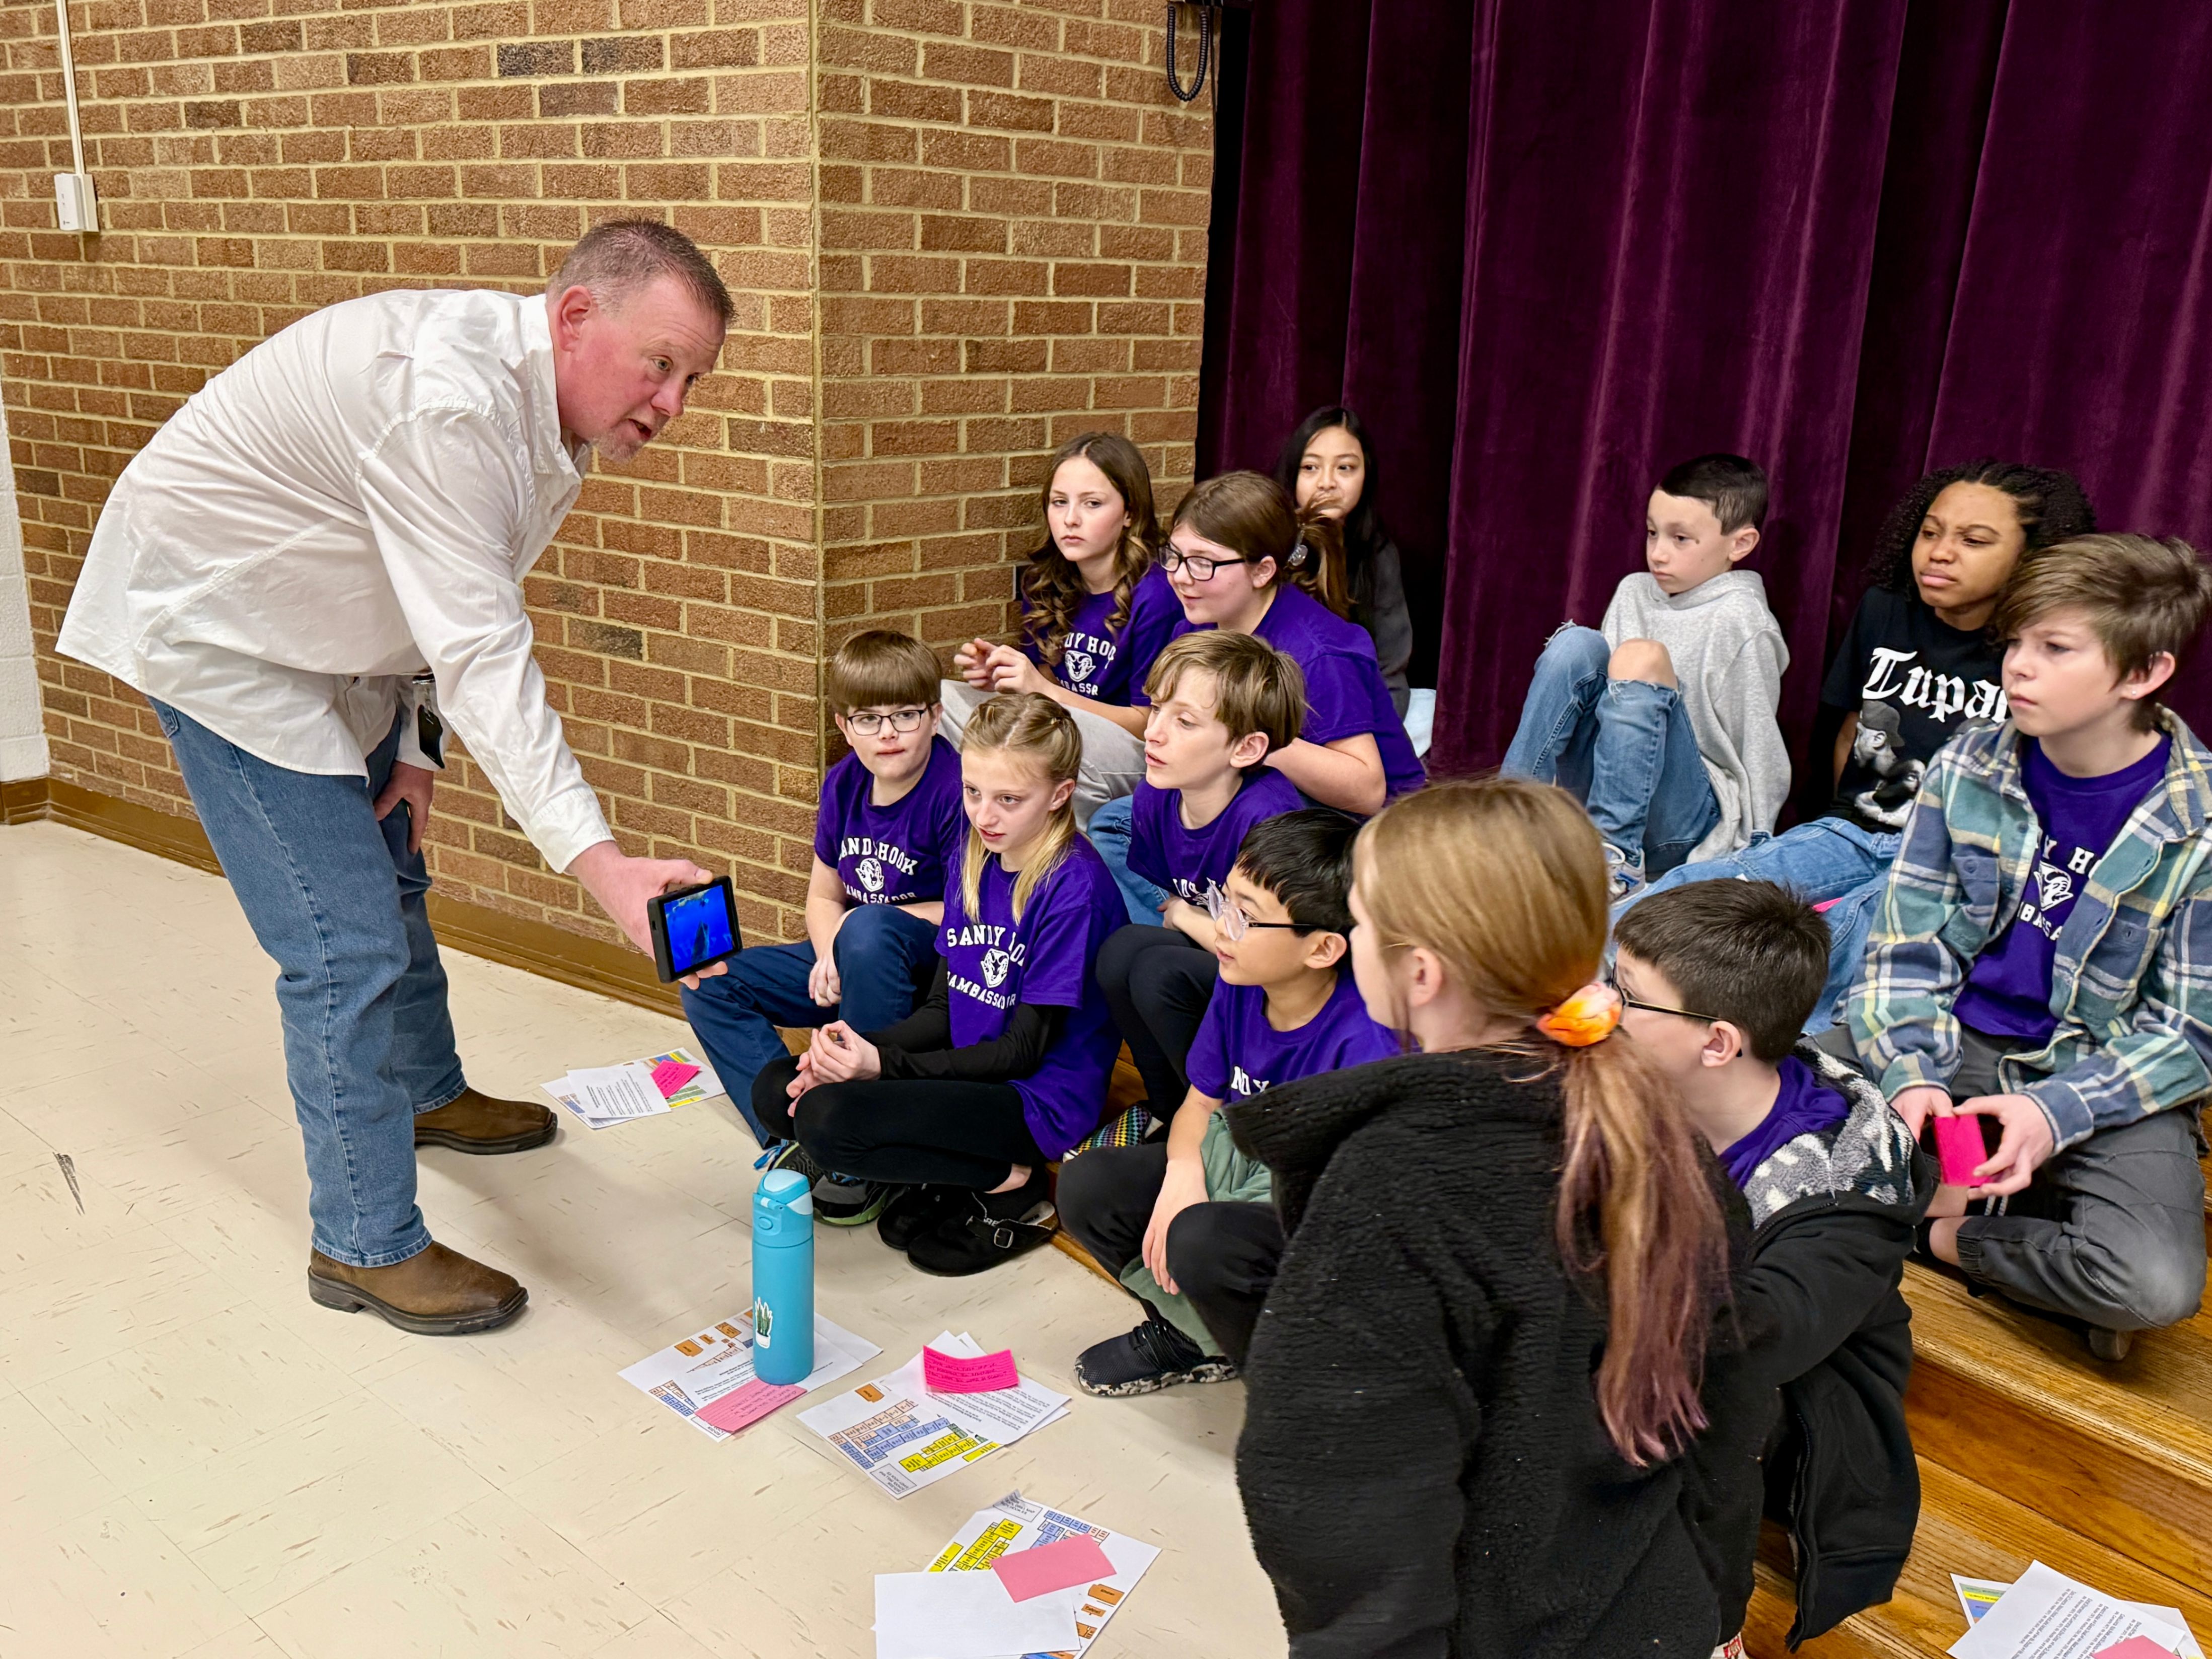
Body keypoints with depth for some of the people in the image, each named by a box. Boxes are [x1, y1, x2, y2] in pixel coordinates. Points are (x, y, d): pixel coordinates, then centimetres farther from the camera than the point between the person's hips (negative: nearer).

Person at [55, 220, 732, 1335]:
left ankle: (428, 1092, 48)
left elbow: (458, 608, 6)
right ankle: (365, 1245, 3)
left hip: (326, 638, 10)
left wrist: (415, 750, -2)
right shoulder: (450, 397, -35)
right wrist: (599, 863, -46)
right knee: (348, 942, -12)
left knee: (389, 876, 24)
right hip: (211, 623, -10)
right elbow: (481, 657, -41)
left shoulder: (554, 410, -4)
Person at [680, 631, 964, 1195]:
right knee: (708, 987, -2)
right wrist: (832, 955, -11)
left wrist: (867, 919, -16)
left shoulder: (956, 789, -19)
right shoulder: (844, 783, 2)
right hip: (853, 963, 8)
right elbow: (823, 896, 11)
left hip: (937, 965, -7)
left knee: (869, 932, -40)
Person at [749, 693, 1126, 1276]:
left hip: (1040, 1100, -9)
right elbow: (941, 1010, 9)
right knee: (776, 1090, 1)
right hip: (968, 1073, 9)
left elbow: (1025, 1049, -17)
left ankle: (1009, 1186, -8)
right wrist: (861, 1046, -11)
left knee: (826, 1118, -25)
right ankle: (947, 1176, 0)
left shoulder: (1075, 886, -19)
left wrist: (883, 1064, -23)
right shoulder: (975, 861, 6)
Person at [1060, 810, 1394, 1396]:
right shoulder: (1240, 988, -7)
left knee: (1202, 1241, -34)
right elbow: (1201, 1102, 8)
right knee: (1087, 1187, -6)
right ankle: (1194, 1335, 12)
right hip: (1243, 1172, 7)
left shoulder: (1364, 1041, -29)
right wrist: (1183, 1174, -14)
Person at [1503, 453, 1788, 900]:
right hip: (1607, 792, 5)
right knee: (1577, 644, -14)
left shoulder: (1739, 620, -6)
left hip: (1690, 821, -5)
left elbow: (1758, 748, -5)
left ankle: (1616, 857, -31)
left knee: (1643, 657, -27)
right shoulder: (1634, 592, 11)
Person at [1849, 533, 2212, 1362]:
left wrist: (2058, 1112, -23)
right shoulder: (1967, 767, -2)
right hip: (1953, 1041, 3)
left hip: (2105, 1078, -2)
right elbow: (1908, 944, 0)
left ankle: (1948, 1234, -4)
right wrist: (1911, 1073, -17)